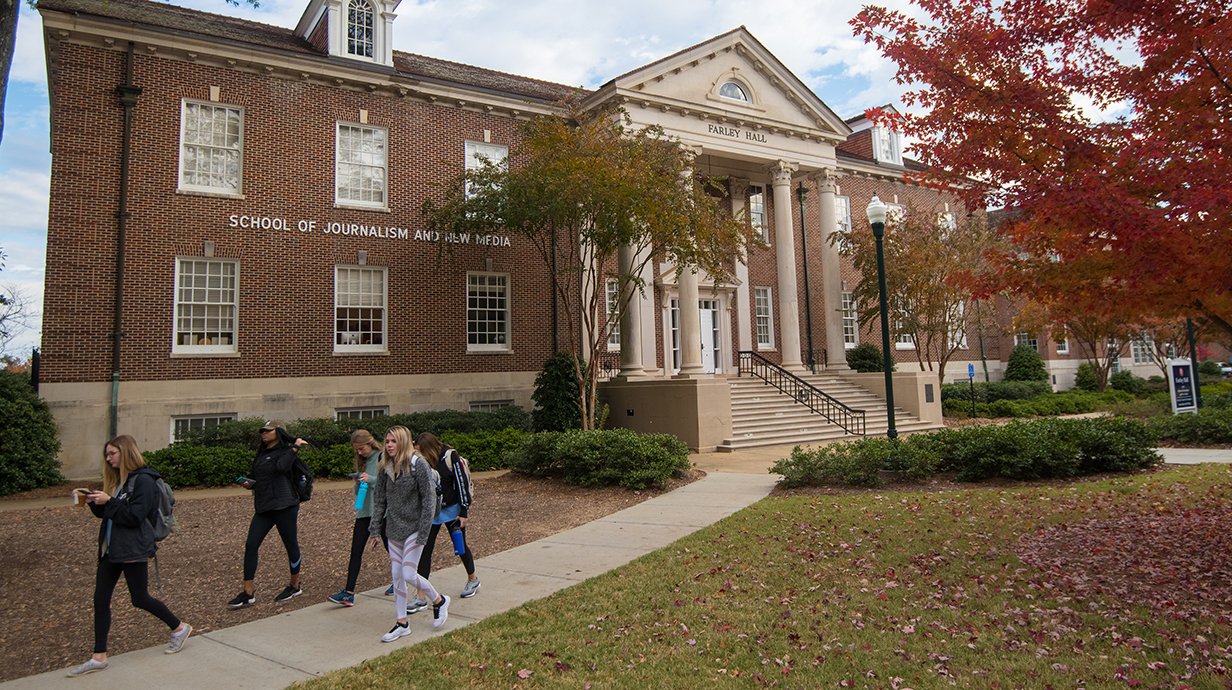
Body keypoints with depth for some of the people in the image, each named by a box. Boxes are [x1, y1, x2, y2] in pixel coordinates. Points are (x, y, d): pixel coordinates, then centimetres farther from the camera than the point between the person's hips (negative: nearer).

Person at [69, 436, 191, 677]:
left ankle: (180, 628, 21)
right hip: (111, 548, 8)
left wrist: (108, 501, -22)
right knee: (101, 599, 5)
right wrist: (93, 501, 1)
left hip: (133, 549, -8)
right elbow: (106, 513, 17)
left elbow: (135, 516, -20)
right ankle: (99, 657, 13)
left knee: (140, 599, 2)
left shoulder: (143, 480, -15)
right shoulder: (116, 480, 12)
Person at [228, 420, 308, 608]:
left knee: (291, 545, 5)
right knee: (250, 546, -1)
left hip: (284, 506, -7)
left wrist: (295, 447, -22)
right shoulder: (261, 453, 17)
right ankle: (248, 593, 5)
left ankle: (295, 586, 21)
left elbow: (281, 466, -28)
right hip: (263, 508, 7)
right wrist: (249, 483, 7)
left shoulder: (284, 451, -6)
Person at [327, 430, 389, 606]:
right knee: (356, 551, -1)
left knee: (391, 549, 7)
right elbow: (358, 492, 17)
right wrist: (358, 484, -5)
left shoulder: (383, 458, -8)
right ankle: (349, 593, 0)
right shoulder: (362, 462, 13)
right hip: (364, 511, 6)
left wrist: (371, 479, -24)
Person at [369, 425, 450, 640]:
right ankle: (401, 624, 21)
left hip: (413, 527, -6)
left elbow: (429, 499, -15)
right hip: (394, 528, 6)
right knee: (397, 576, 9)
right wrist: (375, 530, 9)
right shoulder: (385, 467, 2)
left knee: (408, 574, -9)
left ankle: (439, 601, 17)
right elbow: (379, 499, 11)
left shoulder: (418, 465, -16)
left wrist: (423, 533, -17)